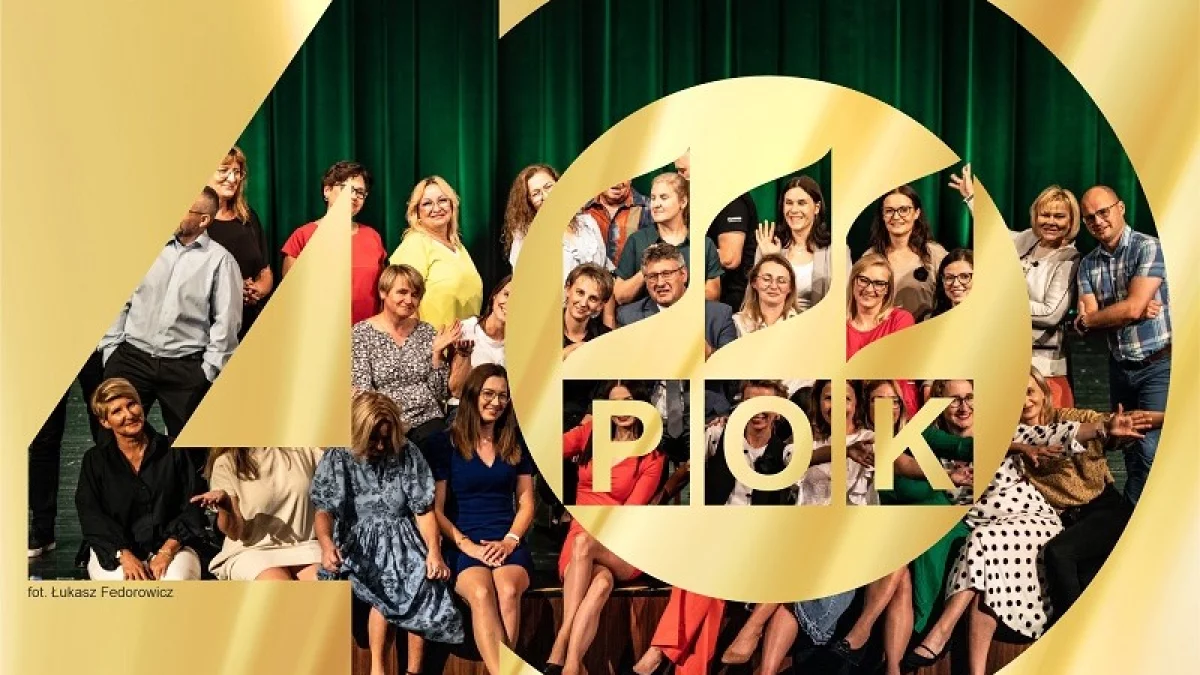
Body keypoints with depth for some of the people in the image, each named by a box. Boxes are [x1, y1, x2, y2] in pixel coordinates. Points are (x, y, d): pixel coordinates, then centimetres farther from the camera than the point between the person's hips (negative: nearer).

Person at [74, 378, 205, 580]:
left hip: (171, 547, 0)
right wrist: (124, 556, -19)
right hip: (114, 552, 0)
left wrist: (166, 552, -14)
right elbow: (91, 517, -3)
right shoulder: (94, 460, 7)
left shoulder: (172, 451, 7)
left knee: (177, 579, -33)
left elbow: (192, 509, 2)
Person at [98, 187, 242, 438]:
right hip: (132, 357, 2)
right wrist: (110, 347, 5)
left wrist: (209, 368, -6)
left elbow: (227, 320, -3)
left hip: (186, 367, -2)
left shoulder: (220, 261, -1)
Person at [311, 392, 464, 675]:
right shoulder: (337, 458, -2)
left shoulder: (408, 454, 1)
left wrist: (434, 552, -12)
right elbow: (324, 511, -7)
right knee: (387, 589, -29)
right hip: (358, 543, -2)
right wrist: (326, 544, -29)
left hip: (402, 540, 2)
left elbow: (423, 509, 2)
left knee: (424, 583, -26)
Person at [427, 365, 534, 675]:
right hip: (462, 543, -2)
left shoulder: (515, 444, 16)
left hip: (508, 542, 2)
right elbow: (436, 509, 2)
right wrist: (467, 545, -10)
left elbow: (526, 503, 15)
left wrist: (510, 540, -4)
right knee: (481, 593, -35)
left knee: (508, 591, -33)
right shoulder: (445, 443, 6)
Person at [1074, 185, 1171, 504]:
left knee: (1149, 451, -11)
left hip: (1158, 366, -6)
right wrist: (1132, 311, -19)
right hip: (1120, 367, 6)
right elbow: (1088, 319, -4)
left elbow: (1132, 308, -21)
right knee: (1130, 449, 14)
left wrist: (1089, 319, -6)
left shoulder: (1149, 247, -12)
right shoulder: (1088, 264, 5)